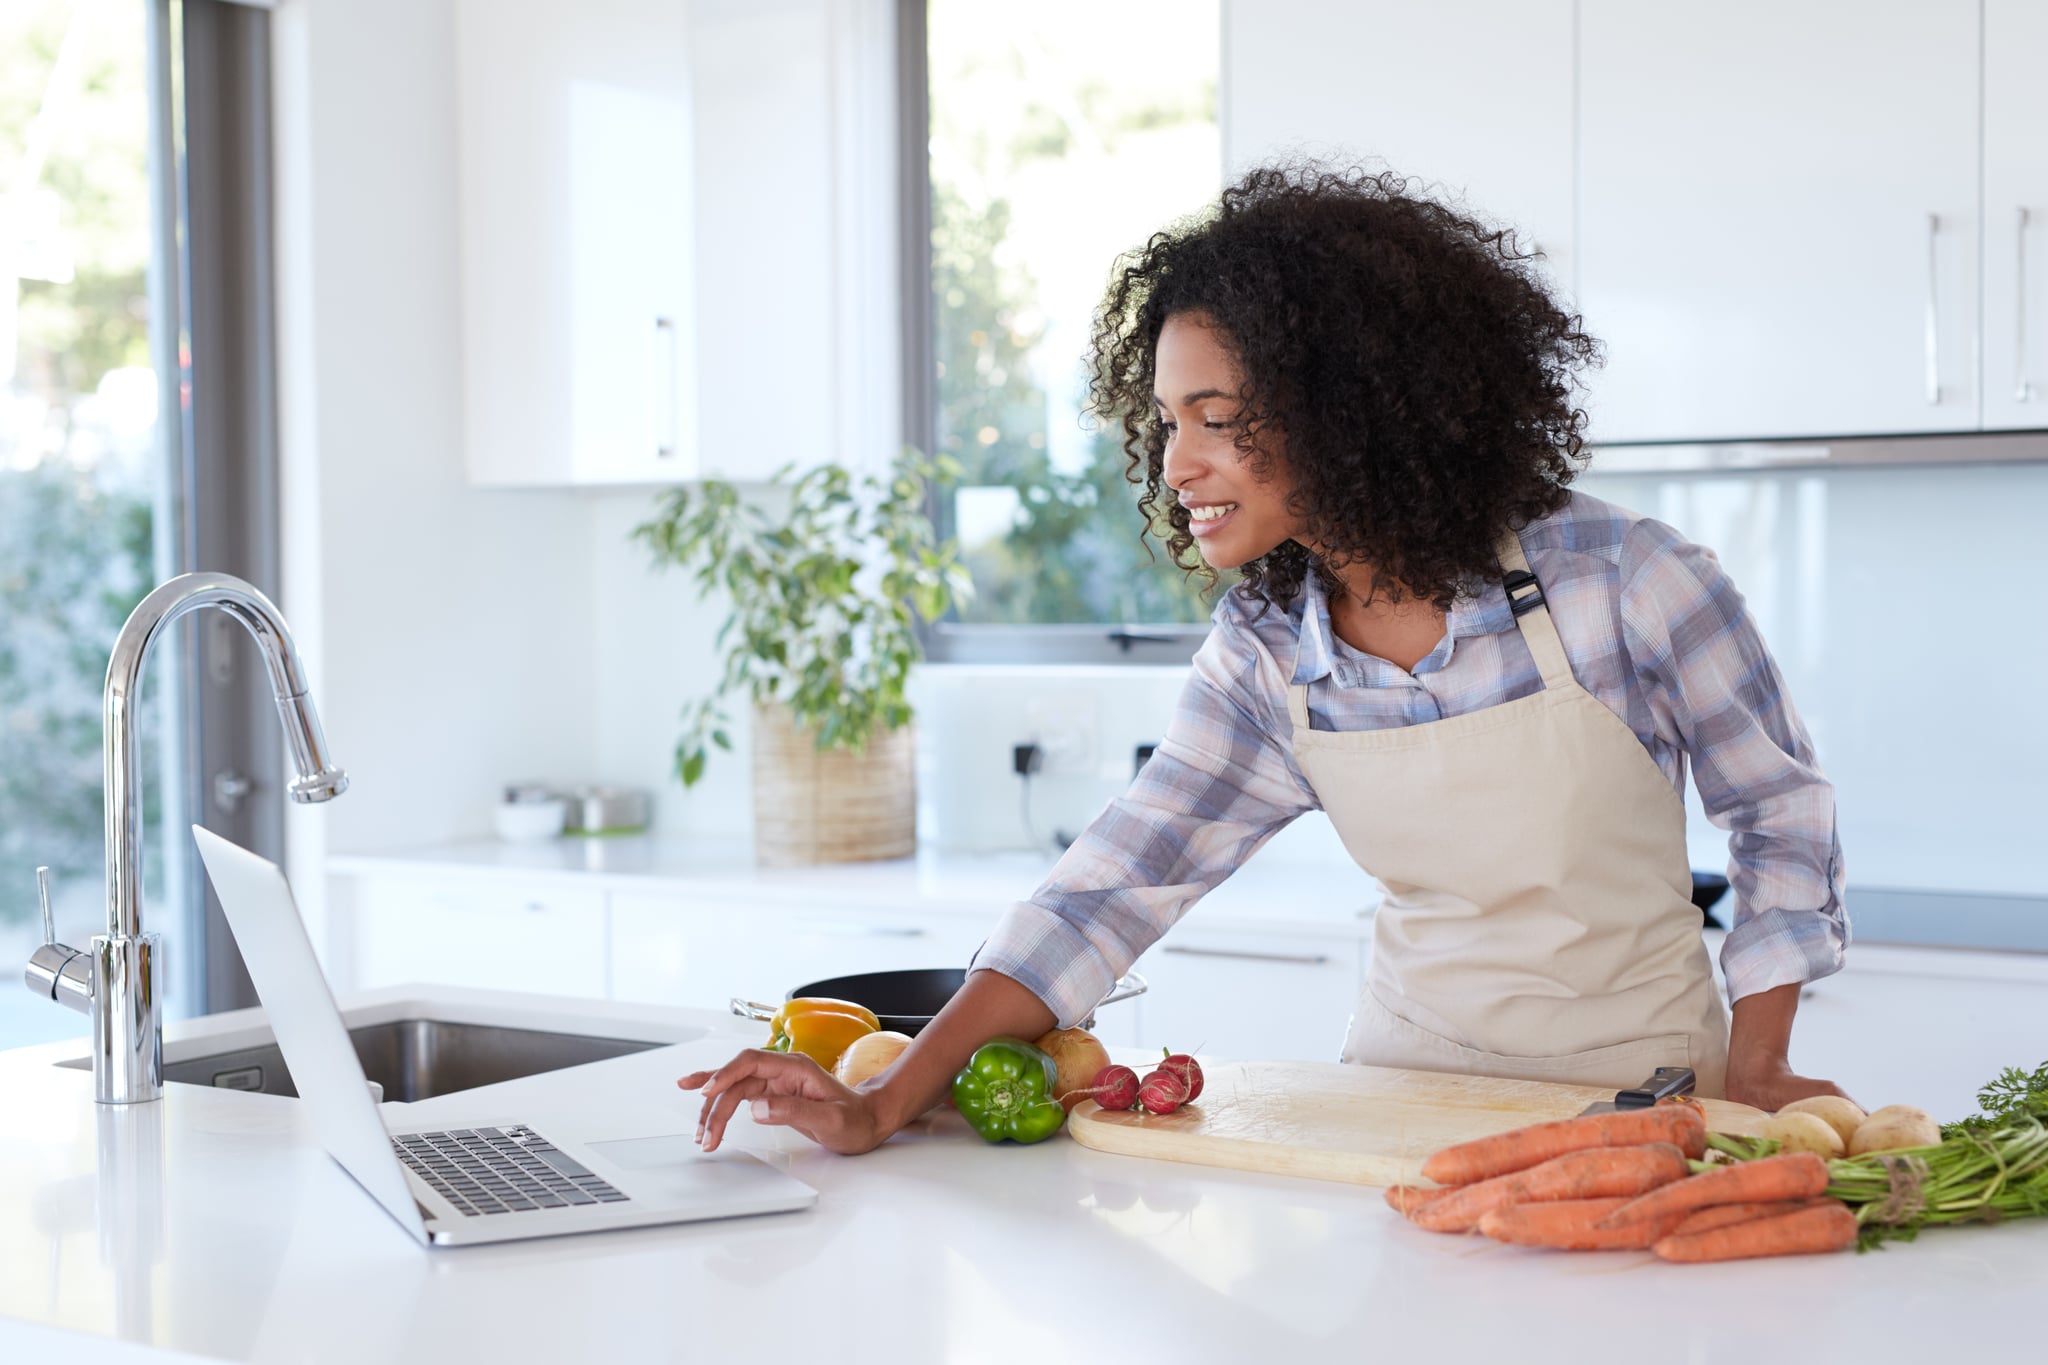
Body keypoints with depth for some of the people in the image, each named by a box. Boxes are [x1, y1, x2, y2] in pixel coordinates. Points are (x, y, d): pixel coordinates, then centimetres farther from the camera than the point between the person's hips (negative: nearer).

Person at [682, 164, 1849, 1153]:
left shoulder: (1620, 579, -15)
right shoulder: (1263, 658, -5)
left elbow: (1783, 808, -1)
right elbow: (1108, 890, -8)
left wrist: (1754, 1070, -6)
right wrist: (885, 1106, -16)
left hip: (1641, 1079, -2)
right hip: (1412, 1064, 3)